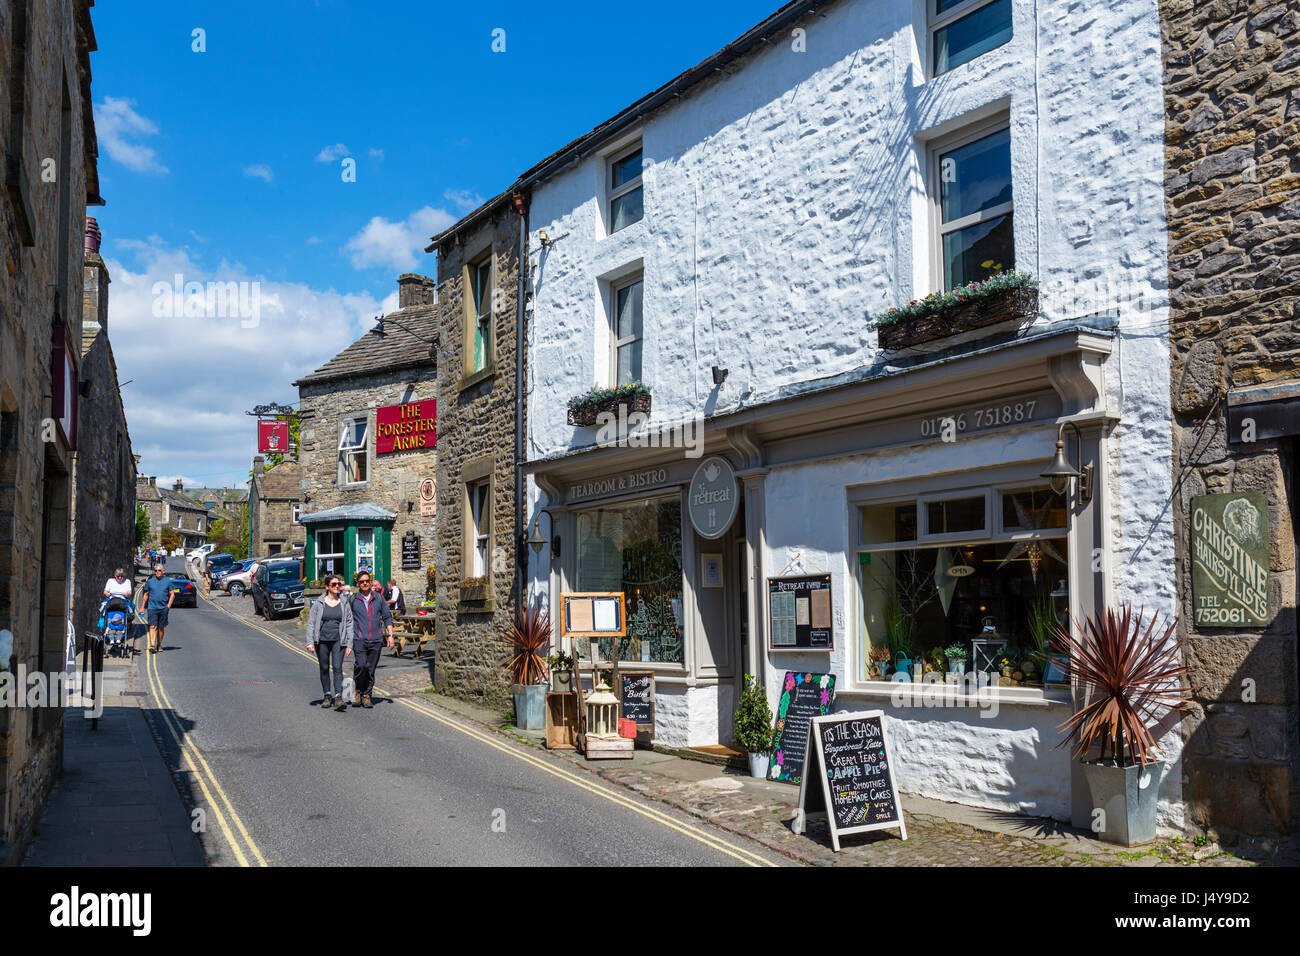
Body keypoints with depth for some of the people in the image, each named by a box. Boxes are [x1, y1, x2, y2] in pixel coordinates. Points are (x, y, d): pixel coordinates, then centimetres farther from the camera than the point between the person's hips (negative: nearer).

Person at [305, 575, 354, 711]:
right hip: (322, 640, 1)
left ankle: (338, 697, -19)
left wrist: (349, 644, 1)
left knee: (337, 667, -13)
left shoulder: (345, 604, 6)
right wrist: (310, 642, -7)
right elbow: (311, 623, 3)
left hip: (338, 641, -1)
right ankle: (327, 695, 23)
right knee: (324, 668, 9)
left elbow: (349, 625, 7)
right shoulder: (318, 603, 3)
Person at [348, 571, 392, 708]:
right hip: (359, 639, -3)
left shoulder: (378, 598, 12)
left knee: (371, 670, 3)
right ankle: (357, 690, 5)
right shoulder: (352, 599, 5)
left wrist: (390, 635, 8)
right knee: (361, 665, -18)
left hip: (375, 640, 3)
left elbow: (387, 618, 15)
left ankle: (366, 696, 13)